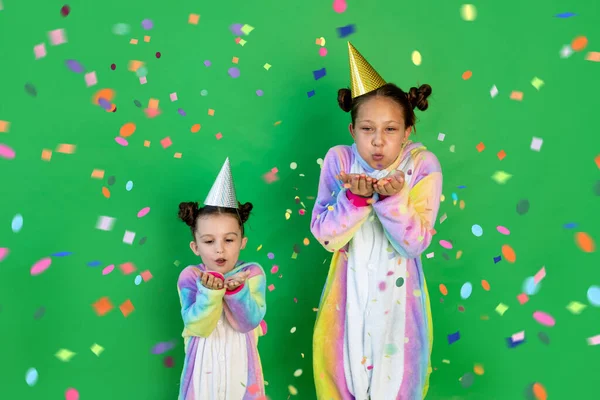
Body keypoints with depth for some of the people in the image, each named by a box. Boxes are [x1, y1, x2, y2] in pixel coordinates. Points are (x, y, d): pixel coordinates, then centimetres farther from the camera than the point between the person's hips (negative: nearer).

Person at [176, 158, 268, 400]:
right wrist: (209, 291, -33)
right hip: (204, 366, 0)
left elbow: (249, 322, -17)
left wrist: (236, 290, -31)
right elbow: (197, 326, -19)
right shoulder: (190, 277, -11)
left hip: (239, 365, 0)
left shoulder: (252, 273, -11)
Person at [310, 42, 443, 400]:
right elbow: (325, 236, -13)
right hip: (349, 293, 1)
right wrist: (354, 197, -28)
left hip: (398, 297, 0)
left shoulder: (423, 165, -14)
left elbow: (415, 244, -16)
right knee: (341, 369, 15)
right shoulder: (339, 160, -11)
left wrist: (392, 198, -31)